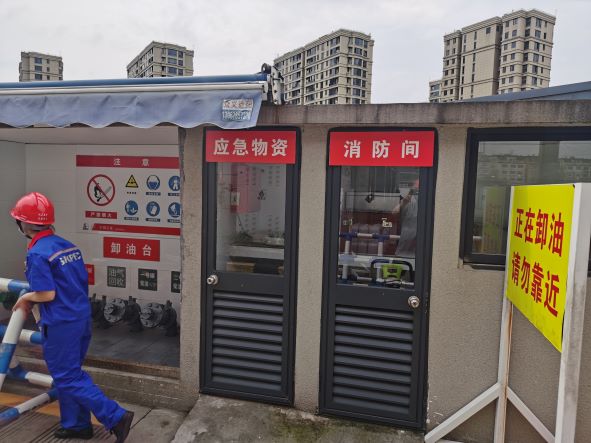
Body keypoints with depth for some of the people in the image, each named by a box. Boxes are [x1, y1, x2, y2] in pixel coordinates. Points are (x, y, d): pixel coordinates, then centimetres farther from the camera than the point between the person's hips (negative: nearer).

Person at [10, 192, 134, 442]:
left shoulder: (37, 254, -16)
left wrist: (26, 297, 1)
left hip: (61, 324, -8)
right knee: (70, 373, 21)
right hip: (82, 317, 8)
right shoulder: (68, 246, 8)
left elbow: (47, 294, -20)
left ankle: (116, 417, -2)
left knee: (67, 379, 3)